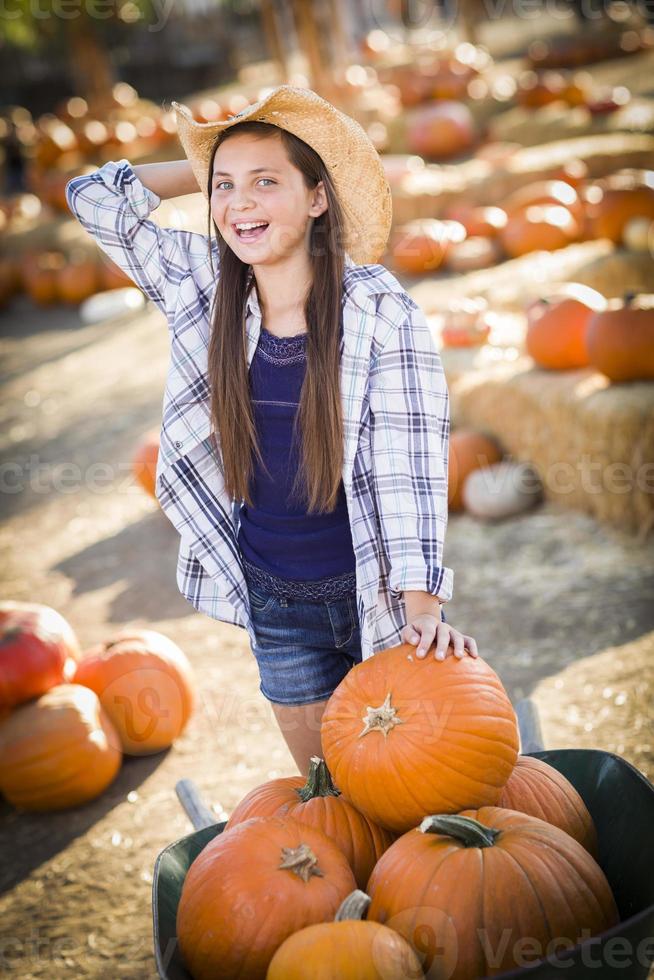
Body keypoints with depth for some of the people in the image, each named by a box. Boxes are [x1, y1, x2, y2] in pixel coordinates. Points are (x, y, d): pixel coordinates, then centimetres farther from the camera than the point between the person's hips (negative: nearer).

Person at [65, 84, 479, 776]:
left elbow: (411, 463, -18)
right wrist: (208, 168, -3)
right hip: (273, 596, 3)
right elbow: (92, 197, 1)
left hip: (373, 588, -3)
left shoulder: (379, 310, -16)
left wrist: (423, 605, -24)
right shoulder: (203, 290, -5)